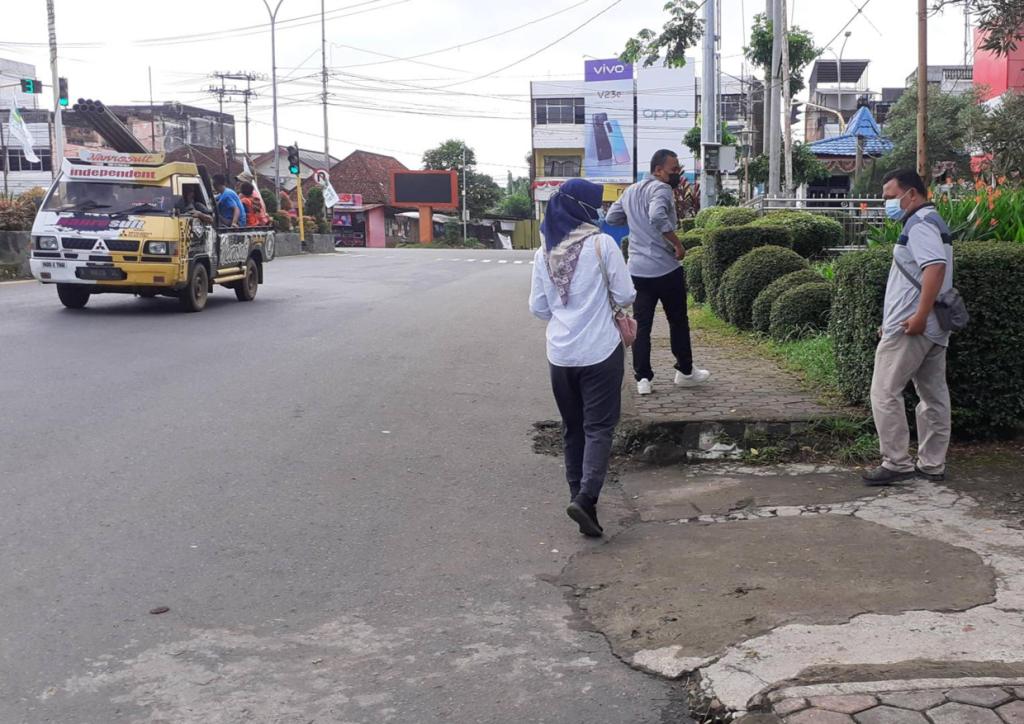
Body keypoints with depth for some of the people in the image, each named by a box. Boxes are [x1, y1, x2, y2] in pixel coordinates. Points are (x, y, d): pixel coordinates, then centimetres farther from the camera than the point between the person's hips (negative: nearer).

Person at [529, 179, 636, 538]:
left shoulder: (544, 252, 3)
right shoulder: (601, 243, -10)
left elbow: (538, 308, 8)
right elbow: (626, 296, -7)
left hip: (560, 355, 4)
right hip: (600, 352, -4)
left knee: (573, 429, 15)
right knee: (599, 427, 1)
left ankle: (579, 497, 18)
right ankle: (585, 497, -14)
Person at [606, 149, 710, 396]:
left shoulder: (630, 191, 12)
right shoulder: (661, 189, -13)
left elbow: (611, 218, 20)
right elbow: (658, 216, -31)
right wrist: (678, 244, -22)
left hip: (638, 270, 6)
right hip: (666, 268, -6)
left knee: (641, 325, 7)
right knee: (678, 321, 11)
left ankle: (642, 379, 3)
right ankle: (685, 372, 22)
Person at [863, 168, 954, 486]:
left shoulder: (920, 223, -12)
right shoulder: (930, 222, 21)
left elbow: (935, 267, -27)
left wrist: (919, 316, -29)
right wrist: (892, 320, 23)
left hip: (912, 328, -10)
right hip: (932, 329, 10)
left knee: (885, 392, -6)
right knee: (933, 395, 10)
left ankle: (897, 462, -4)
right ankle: (932, 464, 16)